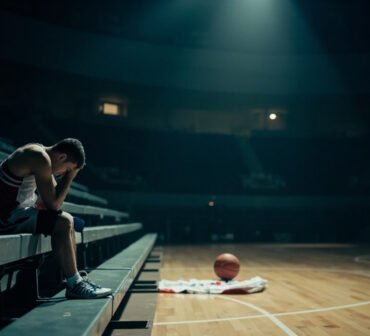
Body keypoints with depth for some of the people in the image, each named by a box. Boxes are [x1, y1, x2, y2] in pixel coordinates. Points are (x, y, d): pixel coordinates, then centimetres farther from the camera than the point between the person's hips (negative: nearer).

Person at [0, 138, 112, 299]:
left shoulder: (40, 154, 11)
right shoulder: (41, 159, -20)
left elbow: (51, 198, 17)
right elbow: (53, 204, -20)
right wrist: (70, 176, -12)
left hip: (14, 210, 11)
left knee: (66, 221, 15)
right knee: (63, 222, -20)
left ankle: (75, 277, 14)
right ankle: (74, 285, -14)